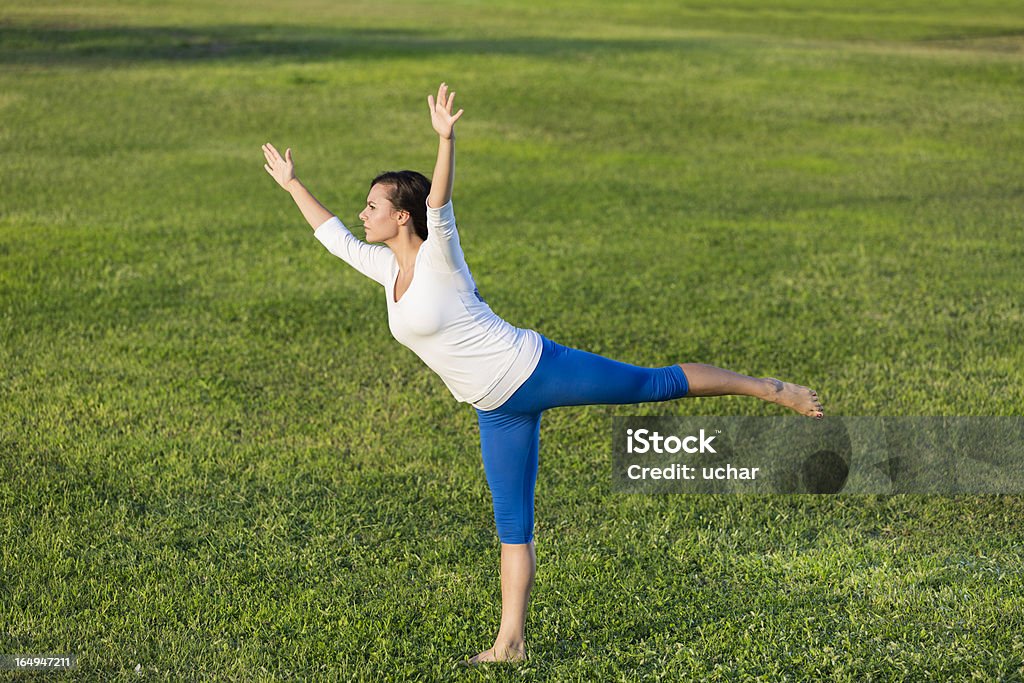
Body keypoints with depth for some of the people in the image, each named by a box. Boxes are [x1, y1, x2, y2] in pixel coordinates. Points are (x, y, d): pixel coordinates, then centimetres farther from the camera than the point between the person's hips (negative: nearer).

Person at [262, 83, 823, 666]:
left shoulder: (438, 257, -13)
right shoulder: (388, 268, 8)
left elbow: (440, 205, -32)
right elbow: (335, 237, 22)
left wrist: (445, 139, -49)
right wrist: (292, 184, 26)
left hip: (534, 368, -7)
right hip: (499, 409, 7)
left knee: (658, 384, 0)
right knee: (512, 524, 7)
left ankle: (772, 389, 14)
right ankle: (512, 643, 9)